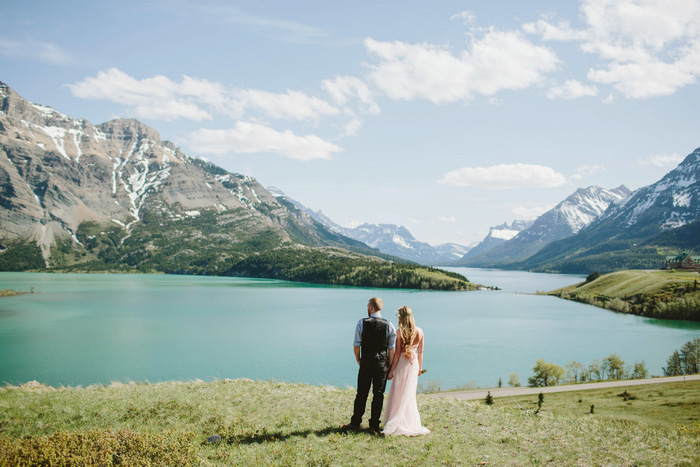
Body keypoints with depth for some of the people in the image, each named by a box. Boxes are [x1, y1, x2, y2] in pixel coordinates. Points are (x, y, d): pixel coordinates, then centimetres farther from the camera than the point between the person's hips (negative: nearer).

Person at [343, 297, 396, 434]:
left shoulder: (362, 323, -8)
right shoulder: (389, 325, -4)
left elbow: (356, 345, -6)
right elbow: (392, 349, -2)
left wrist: (358, 360, 10)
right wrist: (391, 368, 6)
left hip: (366, 363, -1)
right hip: (382, 364, 1)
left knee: (362, 394, 10)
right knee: (378, 394, 8)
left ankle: (355, 423, 20)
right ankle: (374, 425, 12)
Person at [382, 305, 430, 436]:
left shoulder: (400, 332, -14)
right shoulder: (419, 331, -1)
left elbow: (397, 353, -13)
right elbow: (420, 352, 6)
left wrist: (391, 371, -7)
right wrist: (420, 367, 18)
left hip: (402, 363, -4)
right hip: (414, 363, 4)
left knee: (398, 394, 5)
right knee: (410, 394, 16)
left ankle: (396, 424, 8)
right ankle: (411, 422, 20)